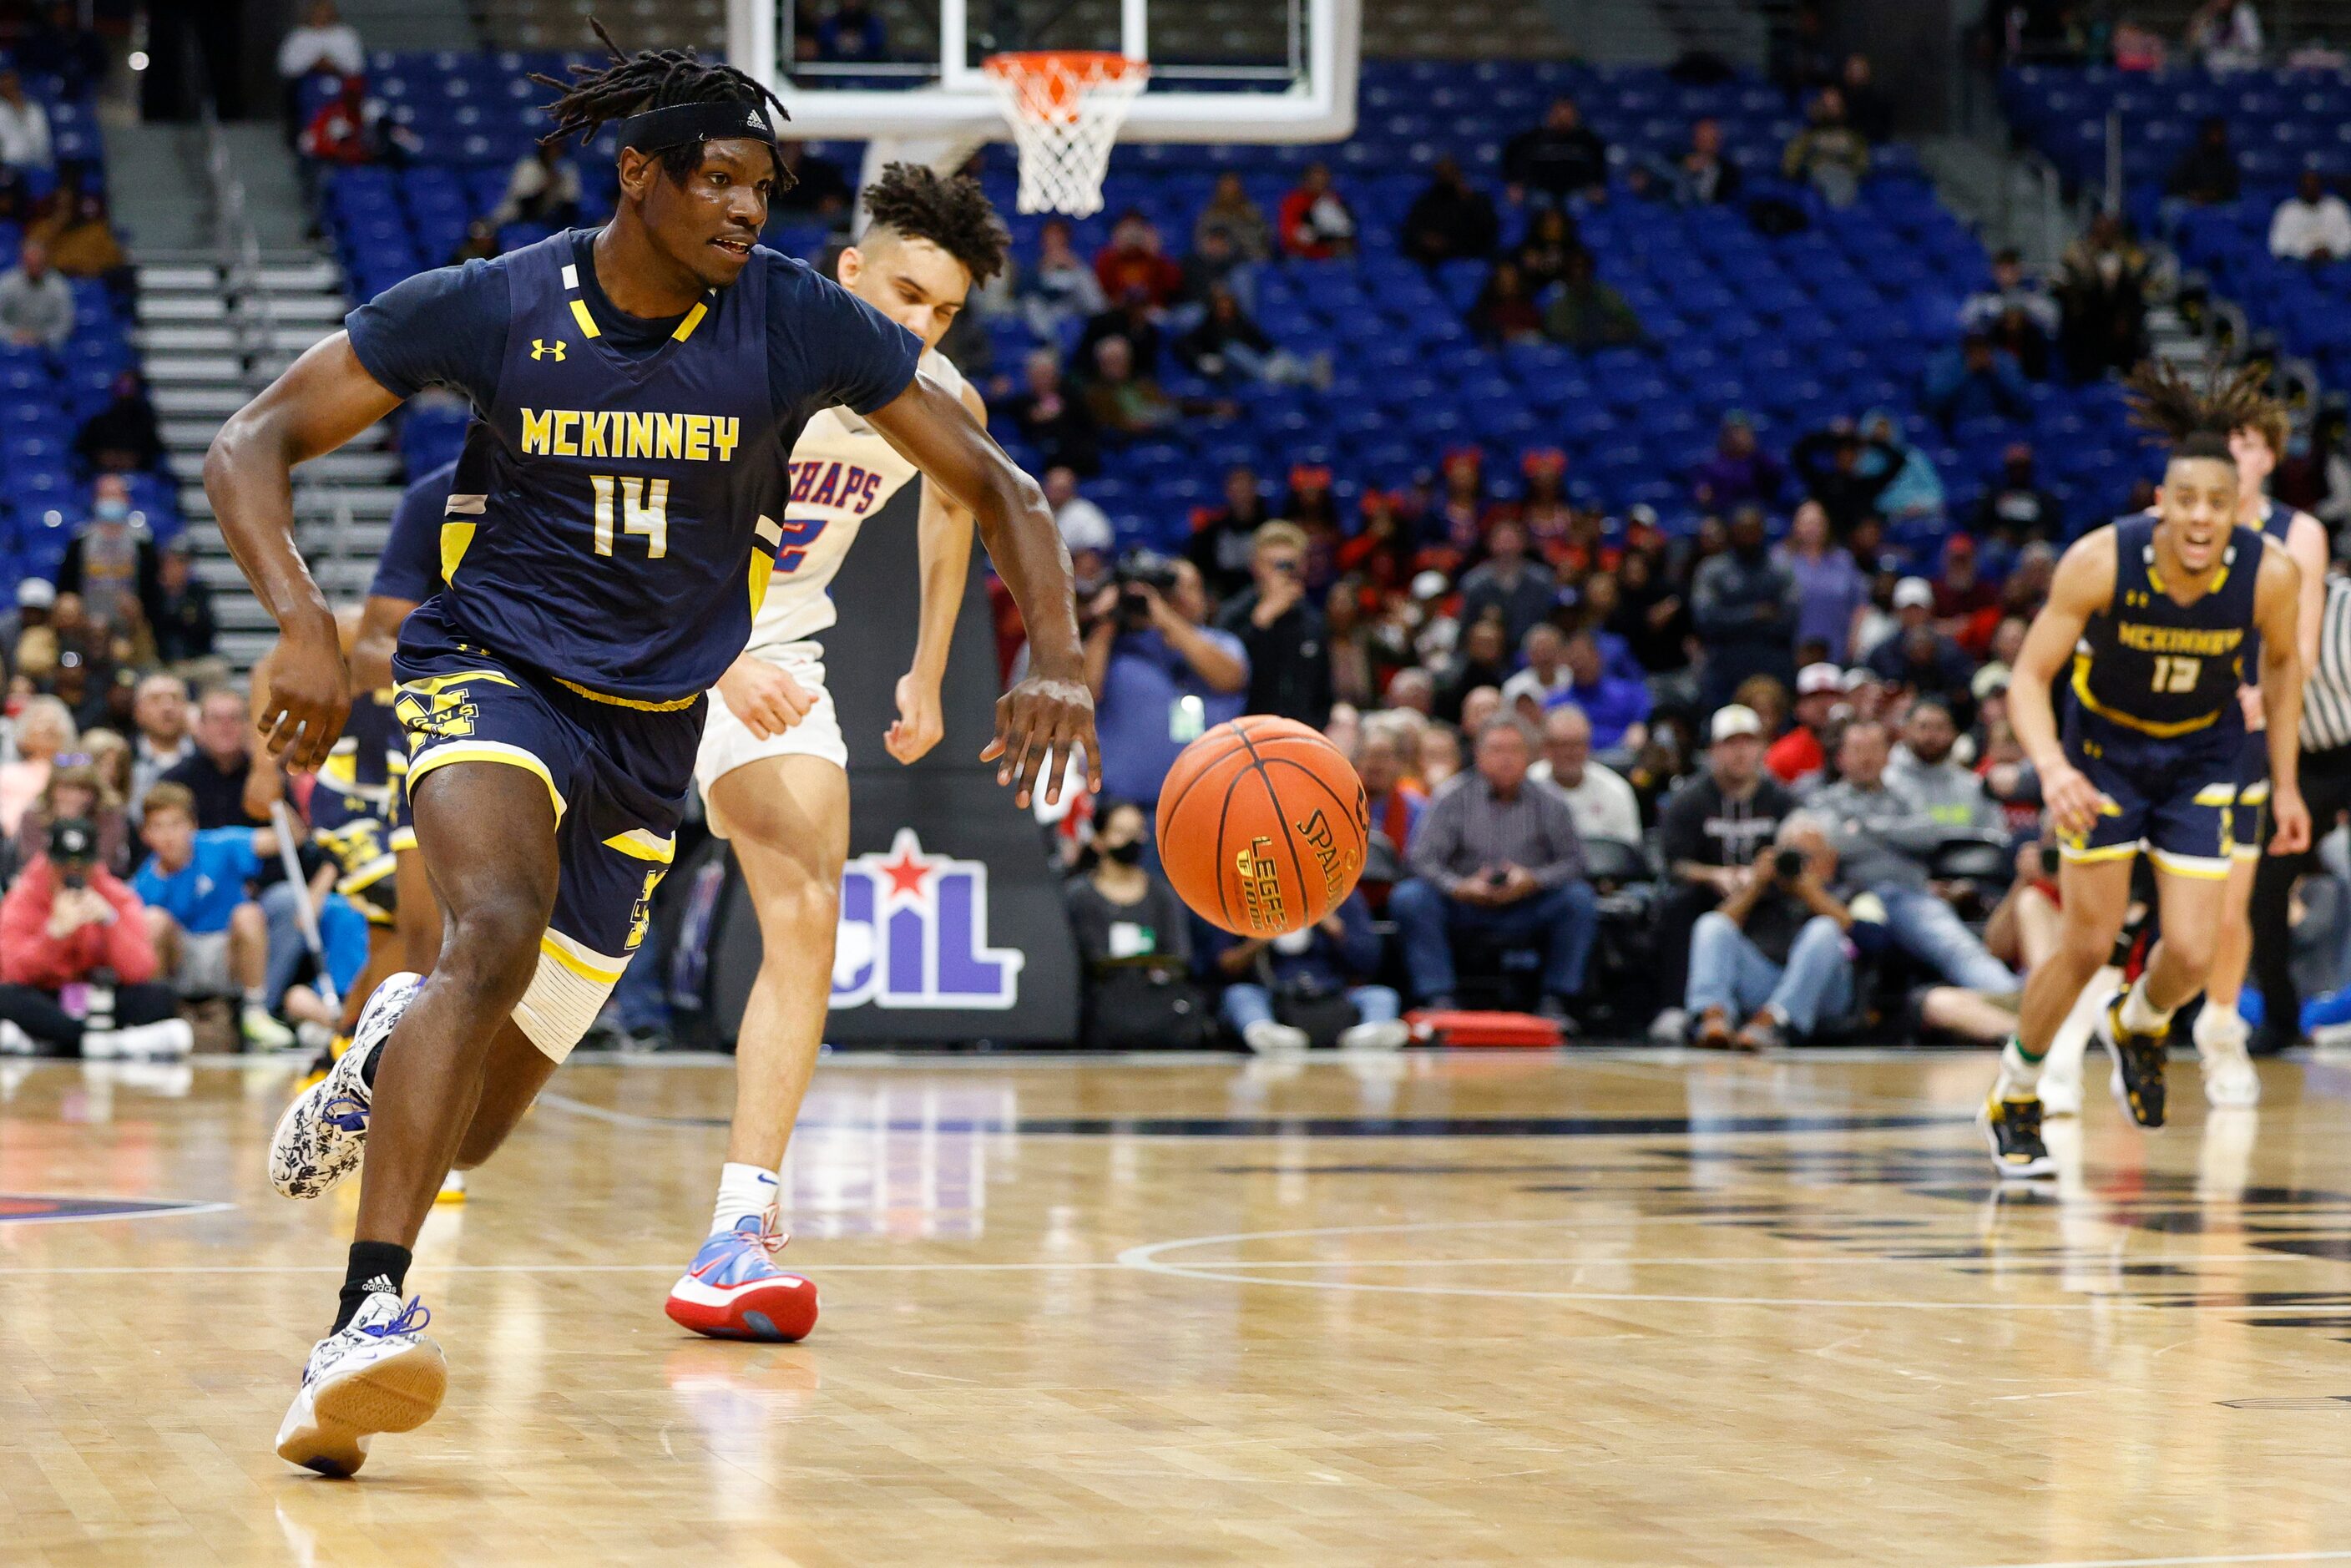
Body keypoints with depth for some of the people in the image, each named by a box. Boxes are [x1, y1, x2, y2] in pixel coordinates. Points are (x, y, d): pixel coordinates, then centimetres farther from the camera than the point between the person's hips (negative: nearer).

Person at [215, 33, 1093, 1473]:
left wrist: (1057, 661, -22)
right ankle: (370, 1312, -40)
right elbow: (251, 448, -8)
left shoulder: (799, 324, -10)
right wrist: (305, 627, -24)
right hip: (494, 672, -3)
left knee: (471, 1130, 5)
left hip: (655, 730, 3)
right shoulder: (489, 310, -12)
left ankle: (392, 1051, 44)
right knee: (497, 924, -36)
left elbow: (1000, 488, -5)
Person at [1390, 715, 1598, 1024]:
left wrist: (1533, 880, -22)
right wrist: (1459, 888, -26)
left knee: (1579, 899, -24)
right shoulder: (1451, 799, 0)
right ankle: (1438, 1001, -25)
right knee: (1408, 897, -26)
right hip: (1464, 911, -1)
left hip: (1525, 914, 1)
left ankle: (1555, 1002, -15)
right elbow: (1423, 858, -9)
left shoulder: (1549, 804, 3)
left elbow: (1572, 860, -4)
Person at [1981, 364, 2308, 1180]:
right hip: (2106, 749, -2)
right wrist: (2051, 767, -40)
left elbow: (2283, 661, -1)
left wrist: (2285, 782, 1)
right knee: (2090, 945, -2)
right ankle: (2013, 1099, 23)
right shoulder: (2101, 561, -29)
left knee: (2189, 957, -6)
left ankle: (2138, 1024, 32)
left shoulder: (2271, 575, -23)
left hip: (2202, 757, 2)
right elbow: (2029, 677, -23)